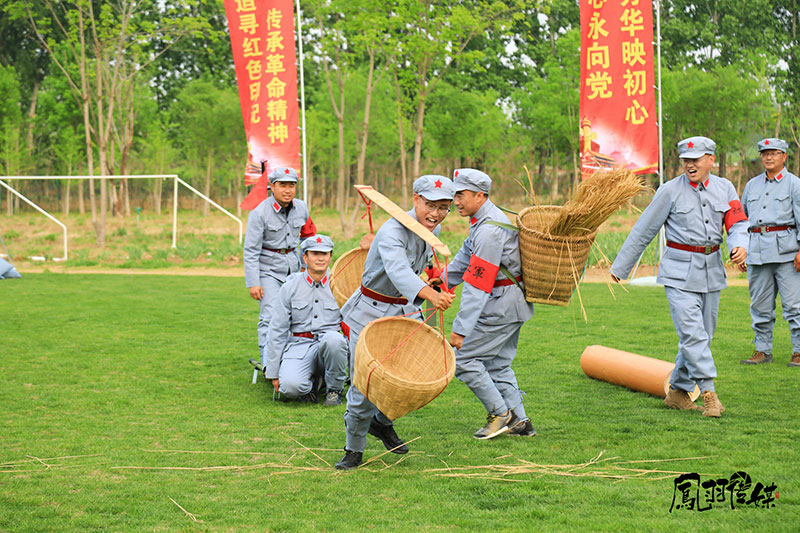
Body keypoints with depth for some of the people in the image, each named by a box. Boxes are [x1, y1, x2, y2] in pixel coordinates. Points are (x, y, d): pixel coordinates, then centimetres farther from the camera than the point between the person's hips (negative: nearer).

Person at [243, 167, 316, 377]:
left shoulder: (301, 208, 1)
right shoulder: (260, 213, -15)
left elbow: (308, 236, 20)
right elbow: (251, 251, -13)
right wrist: (252, 283, -17)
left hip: (292, 265, 5)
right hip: (268, 268, -5)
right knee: (271, 316, -13)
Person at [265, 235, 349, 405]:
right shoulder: (290, 287, 2)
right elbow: (277, 331, 4)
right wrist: (273, 373, 1)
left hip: (330, 346, 1)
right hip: (299, 346, -1)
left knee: (334, 339, -37)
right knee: (289, 386, -31)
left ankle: (334, 390, -11)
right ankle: (308, 385, 8)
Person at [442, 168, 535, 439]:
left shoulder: (489, 229, -23)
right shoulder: (486, 219, 10)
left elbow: (477, 286, -26)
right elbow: (466, 257, 23)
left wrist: (460, 328, -26)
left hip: (501, 305, -10)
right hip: (513, 304, 10)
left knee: (463, 359, -5)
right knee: (497, 364, 16)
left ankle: (500, 413, 1)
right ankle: (519, 421, 19)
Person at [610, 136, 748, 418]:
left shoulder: (725, 188, 6)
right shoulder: (670, 190, -6)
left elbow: (738, 224, 1)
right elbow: (644, 230, -2)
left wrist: (740, 246, -23)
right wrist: (620, 267, 1)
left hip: (711, 271, 5)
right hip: (679, 271, -5)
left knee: (702, 336, 9)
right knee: (693, 334, -14)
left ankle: (678, 392, 20)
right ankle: (709, 394, -13)